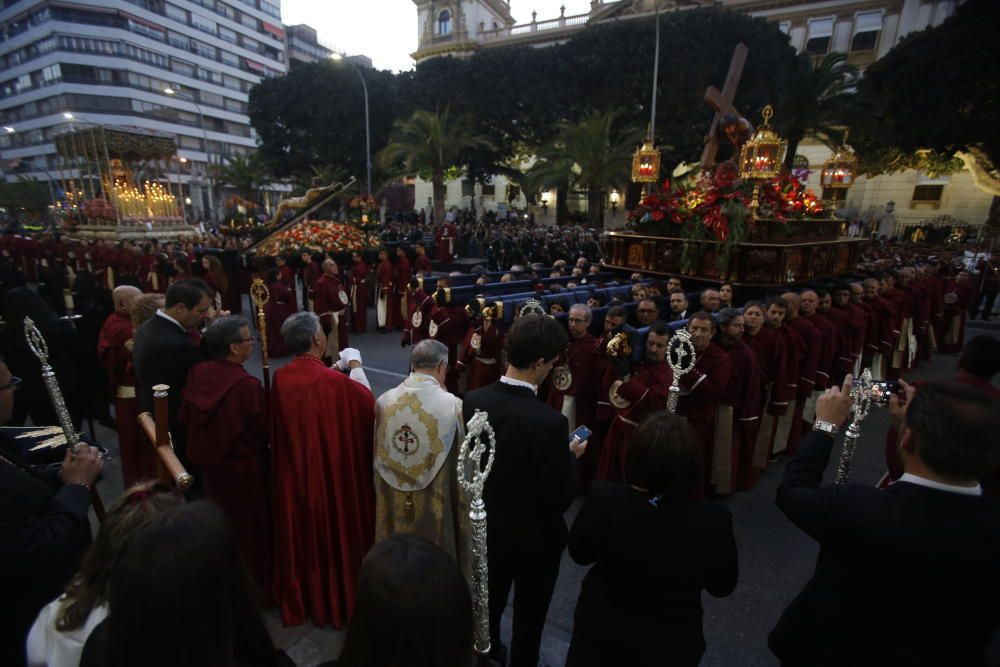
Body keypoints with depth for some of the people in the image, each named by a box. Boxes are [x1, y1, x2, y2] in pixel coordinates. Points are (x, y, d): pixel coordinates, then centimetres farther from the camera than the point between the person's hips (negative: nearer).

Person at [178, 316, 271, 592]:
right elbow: (267, 432, -18)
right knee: (249, 527, 14)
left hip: (209, 462, 7)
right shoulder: (248, 385, -30)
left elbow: (185, 419, 5)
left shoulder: (197, 373, -10)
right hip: (245, 468, -7)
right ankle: (255, 584, 32)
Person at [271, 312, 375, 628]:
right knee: (335, 531, 14)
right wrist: (354, 364, -1)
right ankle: (339, 599, 33)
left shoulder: (280, 378, -8)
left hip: (294, 470, 6)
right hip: (332, 470, -5)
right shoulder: (333, 380, -26)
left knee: (300, 531, 22)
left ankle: (299, 596, 42)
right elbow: (368, 402, -10)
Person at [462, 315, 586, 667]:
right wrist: (570, 456, -7)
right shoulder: (550, 422, -33)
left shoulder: (473, 400, -17)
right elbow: (559, 500, -24)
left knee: (489, 601, 30)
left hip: (486, 526, 5)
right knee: (528, 615, 23)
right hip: (535, 537, -5)